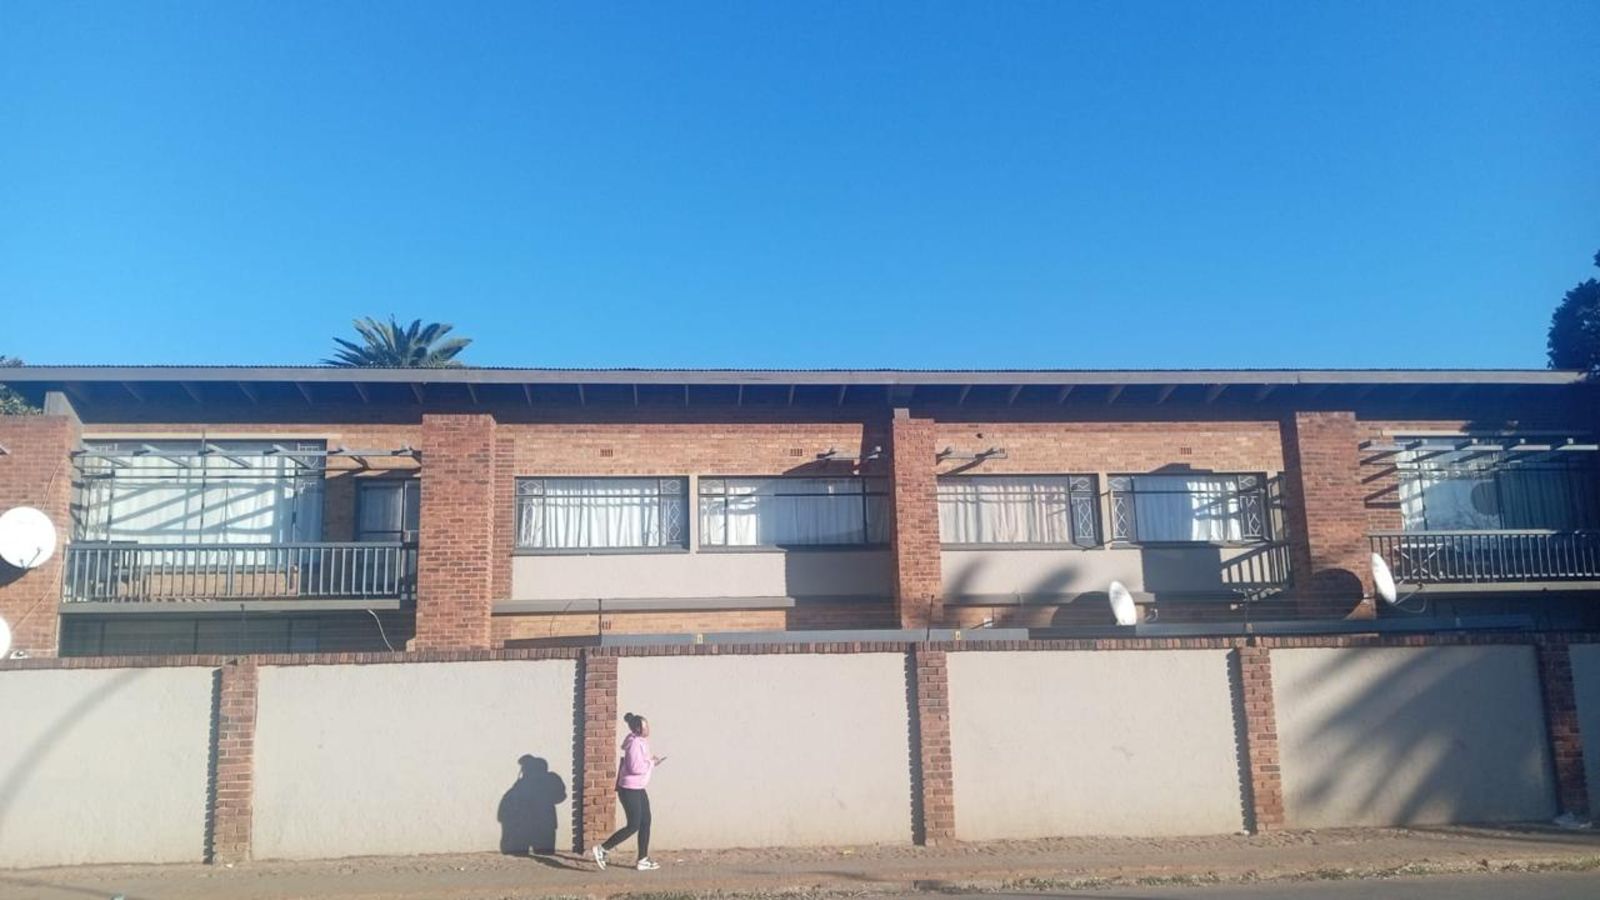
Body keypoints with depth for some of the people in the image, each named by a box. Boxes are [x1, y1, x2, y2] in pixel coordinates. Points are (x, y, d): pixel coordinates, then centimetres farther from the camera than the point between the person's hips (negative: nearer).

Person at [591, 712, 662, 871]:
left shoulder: (641, 742, 12)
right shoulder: (635, 743, -19)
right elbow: (636, 767, -26)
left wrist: (652, 763, 5)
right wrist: (651, 763, -13)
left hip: (638, 789, 10)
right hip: (629, 790, -10)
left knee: (645, 822, 10)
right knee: (634, 825, -7)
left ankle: (643, 860, 16)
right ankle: (601, 849, 1)